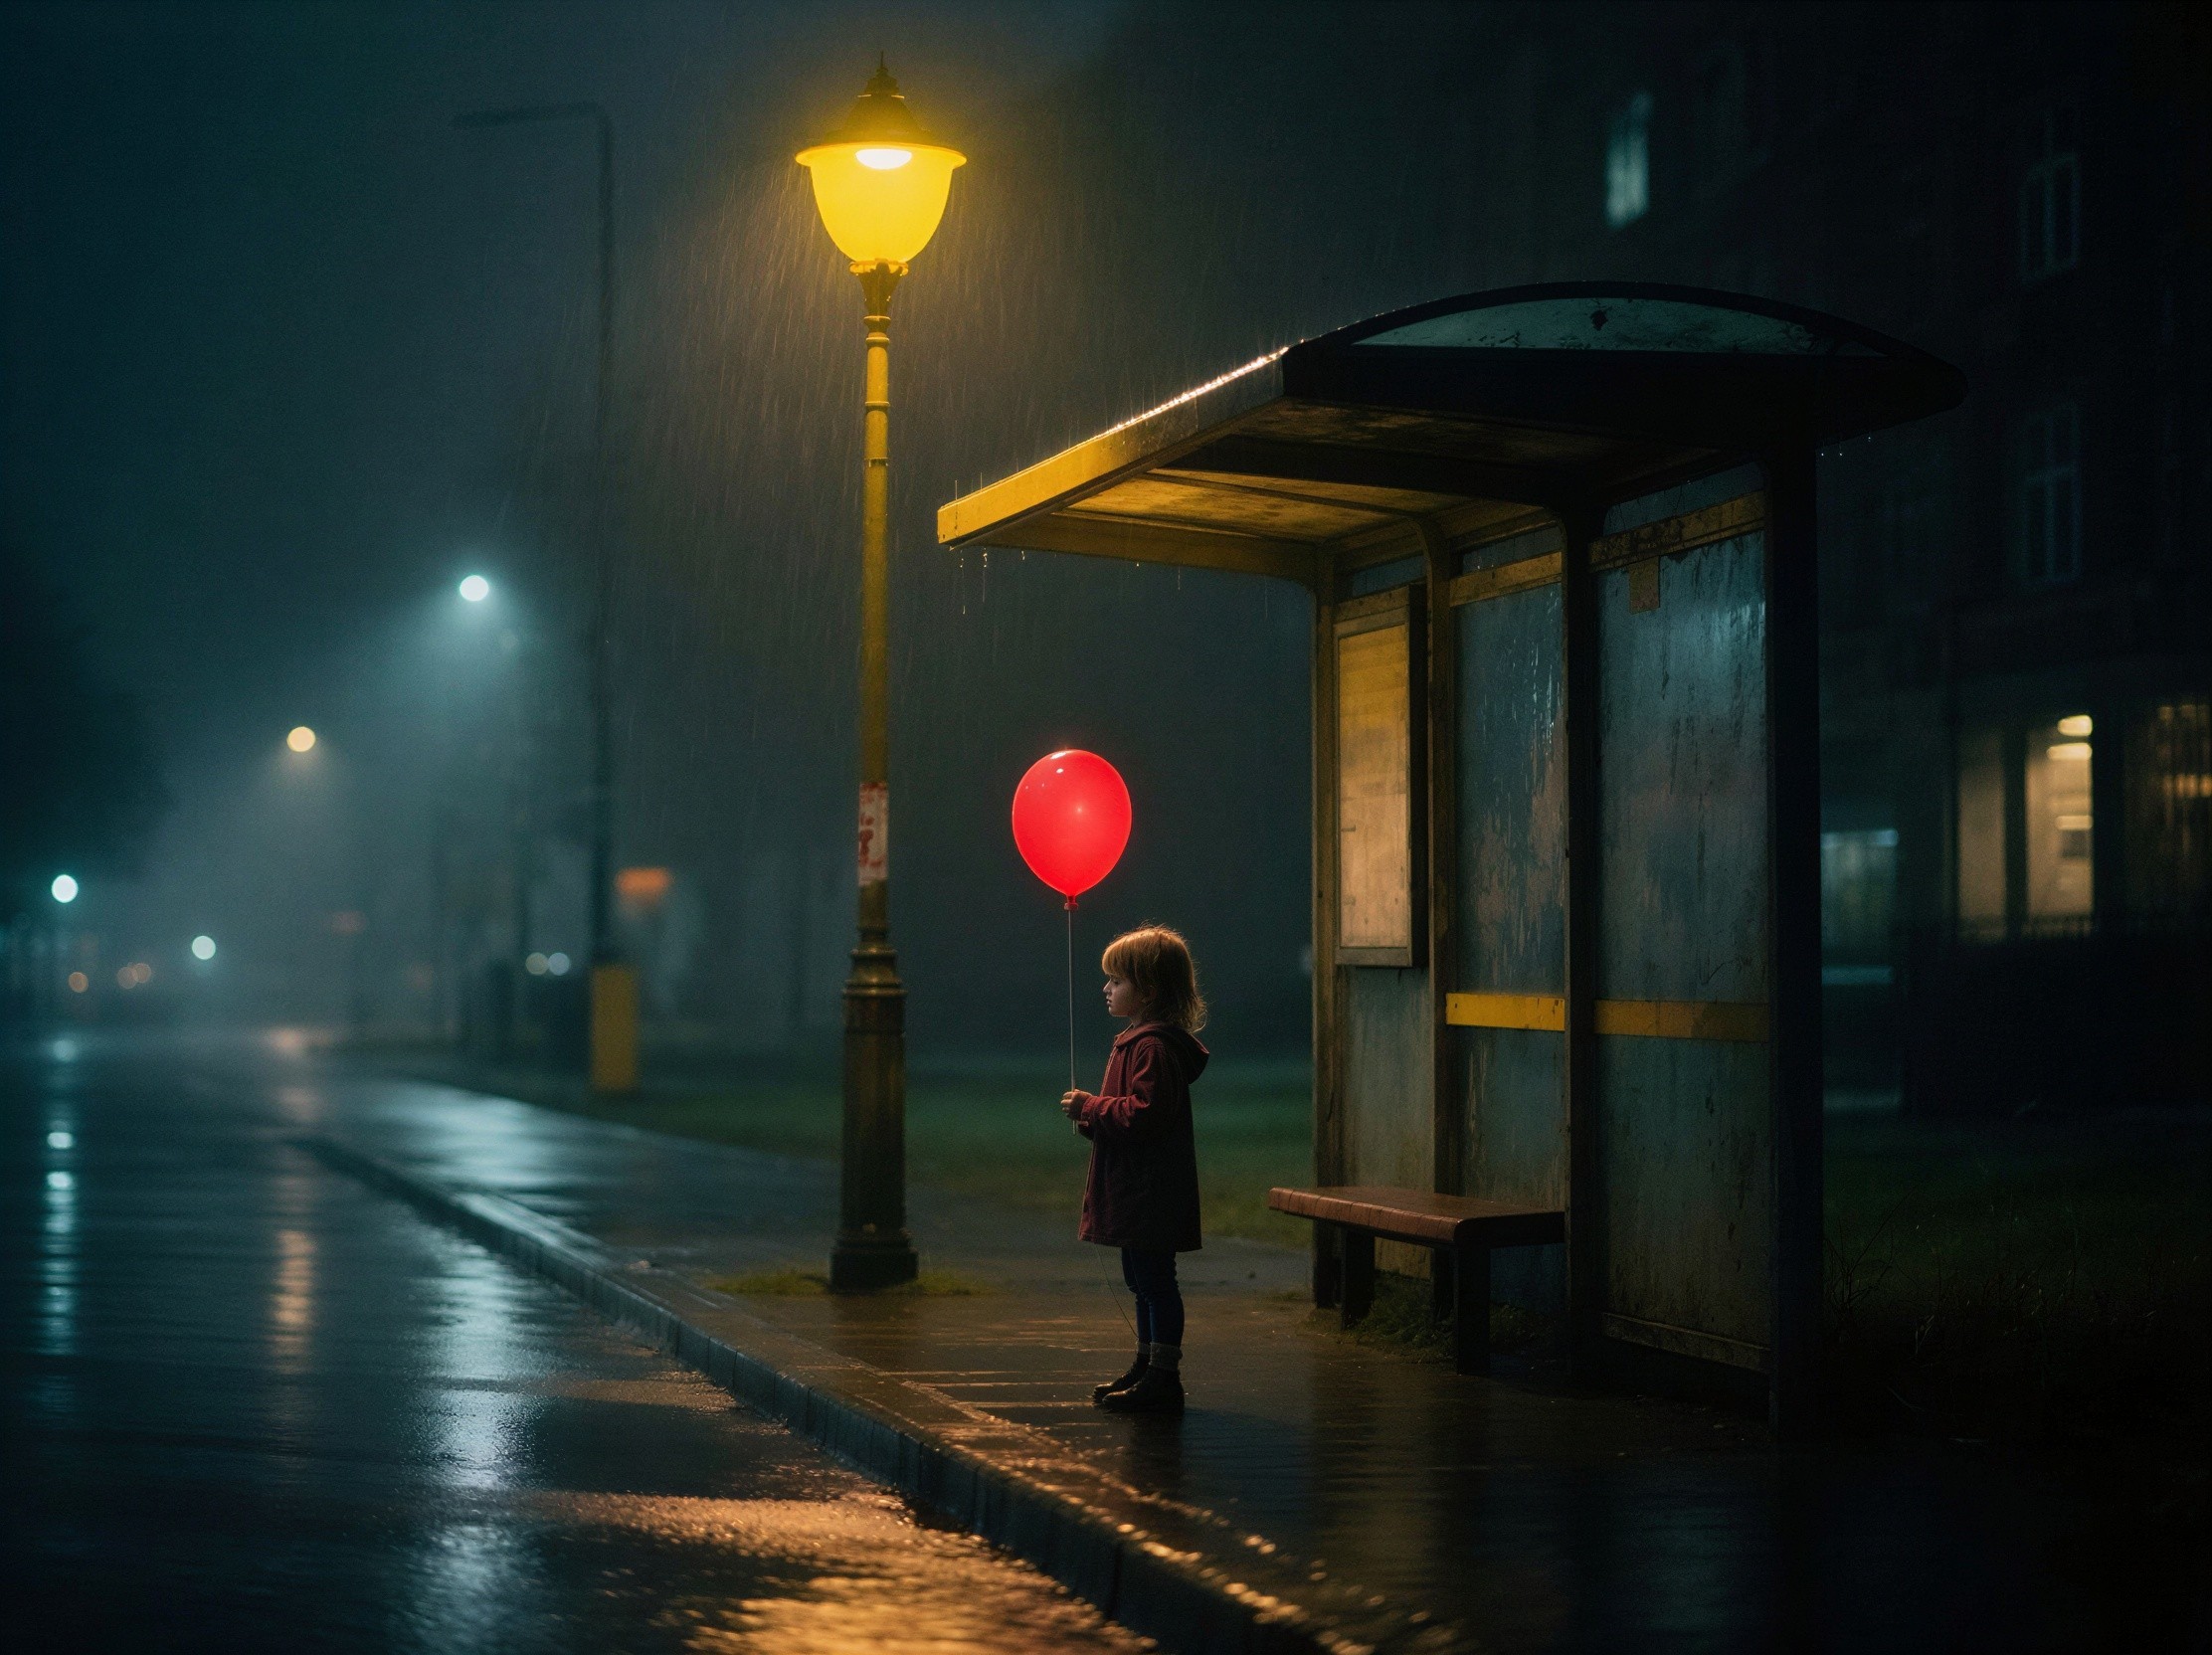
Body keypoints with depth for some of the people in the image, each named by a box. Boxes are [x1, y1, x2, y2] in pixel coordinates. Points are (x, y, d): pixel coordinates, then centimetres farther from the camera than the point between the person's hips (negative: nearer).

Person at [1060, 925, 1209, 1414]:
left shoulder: (1154, 1048, -19)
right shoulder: (1138, 1040, 17)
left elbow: (1144, 1115, -26)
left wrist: (1090, 1107, -17)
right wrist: (1092, 1116, 9)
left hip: (1152, 1190, -11)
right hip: (1136, 1190, 11)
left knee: (1155, 1280, -6)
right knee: (1142, 1281, 18)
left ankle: (1163, 1378, -2)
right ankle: (1146, 1368, 27)